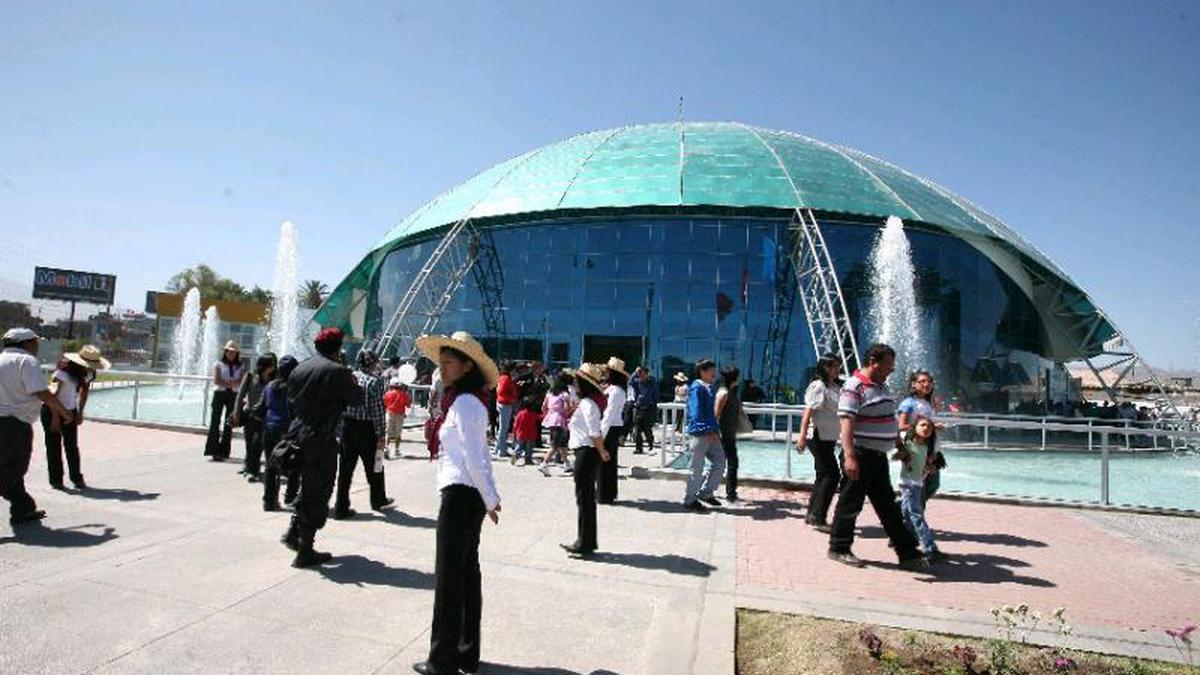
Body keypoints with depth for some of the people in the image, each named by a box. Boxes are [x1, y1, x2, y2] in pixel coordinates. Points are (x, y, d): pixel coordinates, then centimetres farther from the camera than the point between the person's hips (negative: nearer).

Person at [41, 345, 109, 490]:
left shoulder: (88, 373, -5)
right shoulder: (63, 371, -26)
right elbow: (52, 394, -23)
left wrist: (80, 412, 6)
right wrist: (55, 418, -21)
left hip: (70, 411, 5)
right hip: (52, 411, -5)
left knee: (72, 446, 5)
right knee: (54, 446, -1)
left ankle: (77, 478, 8)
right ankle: (56, 480, 6)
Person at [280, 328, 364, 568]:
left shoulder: (299, 369, 7)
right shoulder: (338, 371, -13)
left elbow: (291, 399, 16)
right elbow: (357, 399, -5)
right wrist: (352, 381, 12)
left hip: (297, 436, 7)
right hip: (321, 440, -7)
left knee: (309, 487, 26)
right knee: (317, 493, 4)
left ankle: (294, 532, 24)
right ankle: (305, 552, 10)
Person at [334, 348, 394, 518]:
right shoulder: (374, 381, -11)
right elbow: (378, 410, -14)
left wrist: (339, 431, 10)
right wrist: (381, 434, -9)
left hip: (347, 426, 5)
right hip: (366, 428, -5)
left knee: (345, 468, 7)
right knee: (374, 467, 13)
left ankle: (341, 507, 8)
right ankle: (378, 501, 29)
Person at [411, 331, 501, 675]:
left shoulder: (463, 403, -15)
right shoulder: (469, 401, 14)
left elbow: (474, 457, -19)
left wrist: (489, 499, -17)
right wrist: (490, 497, 11)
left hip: (460, 494, -9)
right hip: (469, 495, 9)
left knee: (448, 576, 1)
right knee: (467, 572, 15)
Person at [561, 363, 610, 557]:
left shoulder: (587, 404, -18)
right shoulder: (587, 402, 12)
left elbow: (595, 433, -21)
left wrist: (601, 453, -11)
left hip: (586, 453, -10)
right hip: (586, 452, 10)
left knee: (584, 498, -1)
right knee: (587, 498, 16)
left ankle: (585, 544, 9)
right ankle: (586, 542, 26)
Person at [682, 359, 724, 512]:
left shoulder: (709, 388, 14)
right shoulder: (696, 388, -14)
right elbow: (697, 414, -20)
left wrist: (714, 430, 10)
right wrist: (709, 431, -22)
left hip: (710, 434, 9)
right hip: (699, 434, -9)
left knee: (720, 462, 10)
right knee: (697, 469, 1)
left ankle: (705, 493, 24)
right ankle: (689, 500, 16)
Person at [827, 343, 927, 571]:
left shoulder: (881, 386, 14)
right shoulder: (854, 387, -16)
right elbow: (847, 424, -24)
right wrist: (849, 456, -31)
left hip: (879, 456, 9)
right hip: (860, 456, -9)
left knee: (888, 505, 14)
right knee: (851, 503, 3)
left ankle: (908, 554, 21)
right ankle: (839, 548, 17)